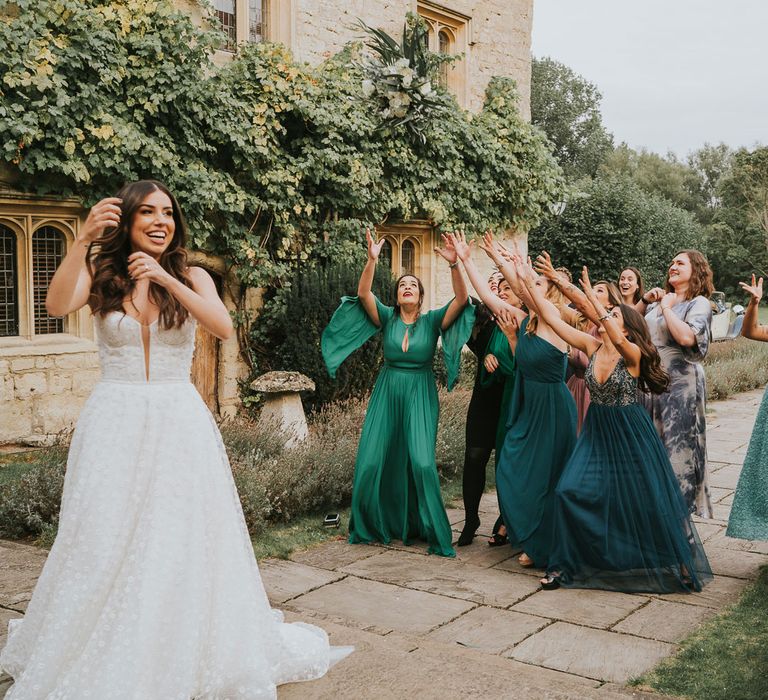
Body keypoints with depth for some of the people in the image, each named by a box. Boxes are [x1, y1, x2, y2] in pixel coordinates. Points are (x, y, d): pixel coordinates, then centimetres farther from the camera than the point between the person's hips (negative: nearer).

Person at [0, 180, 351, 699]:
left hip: (179, 423, 0)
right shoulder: (101, 275, 3)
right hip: (115, 422, 0)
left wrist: (166, 279, -26)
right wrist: (82, 241, -28)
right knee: (103, 542, 2)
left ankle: (191, 656, 22)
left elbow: (224, 327, -15)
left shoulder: (192, 277, 4)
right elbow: (57, 306, -17)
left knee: (185, 542, 4)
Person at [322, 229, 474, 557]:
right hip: (387, 393, 2)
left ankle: (433, 531, 6)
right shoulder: (387, 317, 3)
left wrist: (454, 264, -28)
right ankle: (373, 525, 21)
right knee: (372, 460, 0)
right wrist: (372, 260, -27)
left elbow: (461, 299, -14)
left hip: (420, 396, -2)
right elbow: (363, 293, -12)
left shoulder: (433, 320, 1)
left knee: (421, 462, -10)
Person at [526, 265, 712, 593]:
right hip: (597, 433, 5)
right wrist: (528, 281, -10)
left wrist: (591, 296, -45)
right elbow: (552, 317, -6)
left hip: (630, 435, -4)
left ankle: (681, 562, 29)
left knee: (651, 502, 6)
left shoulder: (633, 353, -16)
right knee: (570, 490, -8)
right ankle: (565, 564, 6)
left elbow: (616, 338, -40)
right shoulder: (592, 345, -2)